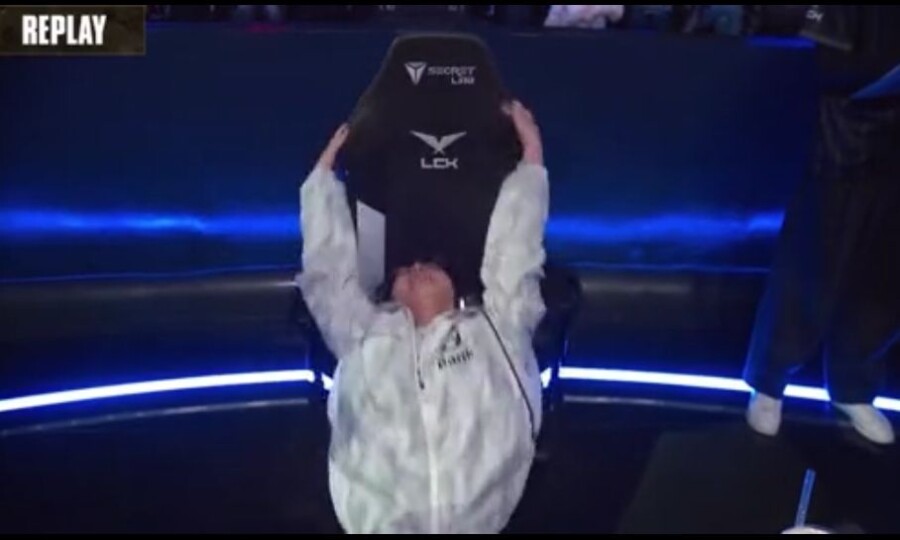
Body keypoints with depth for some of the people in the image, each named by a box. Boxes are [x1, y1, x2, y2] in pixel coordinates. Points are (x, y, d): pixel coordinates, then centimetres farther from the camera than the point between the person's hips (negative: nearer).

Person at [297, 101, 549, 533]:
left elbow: (515, 249, 27)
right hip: (382, 520, 0)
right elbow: (328, 266, 30)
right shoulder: (367, 333, 26)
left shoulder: (494, 325, 25)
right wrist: (325, 166, 38)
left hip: (479, 517, 0)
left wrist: (532, 153, 33)